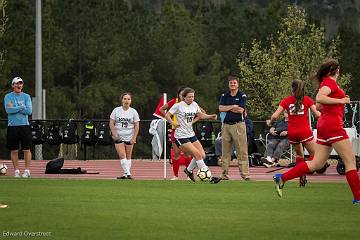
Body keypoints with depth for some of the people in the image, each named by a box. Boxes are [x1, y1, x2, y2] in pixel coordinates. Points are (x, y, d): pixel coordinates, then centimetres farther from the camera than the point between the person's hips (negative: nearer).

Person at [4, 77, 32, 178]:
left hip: (24, 125, 0)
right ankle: (16, 171, 11)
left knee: (26, 149, -2)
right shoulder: (8, 96, 5)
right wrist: (21, 107, -11)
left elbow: (29, 111, -6)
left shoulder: (26, 96, 8)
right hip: (12, 127, 0)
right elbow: (8, 110, -11)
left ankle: (27, 171, 3)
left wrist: (15, 108, -8)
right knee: (14, 150, 3)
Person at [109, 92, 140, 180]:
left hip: (129, 137, 0)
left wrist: (134, 138, -6)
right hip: (119, 137, 0)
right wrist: (114, 133, -10)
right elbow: (111, 123, 3)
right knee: (122, 155, -11)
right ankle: (127, 173, -14)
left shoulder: (133, 112, 1)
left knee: (128, 156, 4)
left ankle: (126, 174, 10)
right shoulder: (116, 110, 2)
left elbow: (136, 126, 1)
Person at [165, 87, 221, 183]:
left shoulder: (194, 104, 6)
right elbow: (167, 115, -6)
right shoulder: (178, 105, -11)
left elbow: (201, 115, 18)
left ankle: (189, 170, 26)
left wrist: (210, 116, 0)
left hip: (191, 135, 7)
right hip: (181, 136, -7)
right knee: (198, 154, -17)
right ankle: (210, 177, -14)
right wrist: (173, 123, -24)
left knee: (202, 155, 0)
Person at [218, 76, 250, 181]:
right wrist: (233, 106, -7)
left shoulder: (242, 96, 3)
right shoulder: (224, 96, 14)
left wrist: (227, 108, -2)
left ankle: (245, 173, -7)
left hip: (238, 125, -3)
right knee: (225, 151, 4)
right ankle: (224, 173, 9)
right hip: (226, 125, 3)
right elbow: (221, 108, -1)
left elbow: (240, 110, -9)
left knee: (242, 151, -6)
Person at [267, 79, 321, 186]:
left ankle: (301, 178, 13)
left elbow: (275, 116, -2)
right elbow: (317, 114, 0)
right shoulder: (307, 99, 1)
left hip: (292, 132, 3)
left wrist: (270, 122, 18)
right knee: (314, 154, 8)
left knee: (299, 154, 22)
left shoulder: (286, 100, 4)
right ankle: (304, 174, -15)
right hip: (304, 132, -3)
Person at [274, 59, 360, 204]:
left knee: (316, 164, 7)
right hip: (333, 125, -9)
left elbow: (318, 106, 28)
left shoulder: (326, 82, 20)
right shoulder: (330, 82, -8)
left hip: (324, 125, 9)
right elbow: (319, 98, -25)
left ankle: (282, 178, 2)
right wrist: (340, 100, -18)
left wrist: (340, 101, 23)